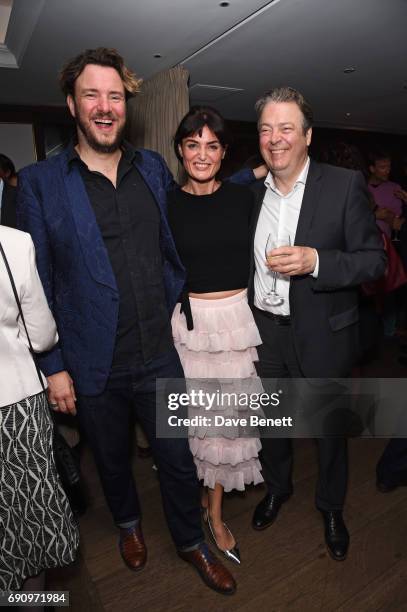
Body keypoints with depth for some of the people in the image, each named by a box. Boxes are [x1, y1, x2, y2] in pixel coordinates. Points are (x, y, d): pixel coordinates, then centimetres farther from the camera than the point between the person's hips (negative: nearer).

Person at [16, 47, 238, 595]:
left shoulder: (154, 168, 3)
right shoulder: (39, 182, -6)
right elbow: (36, 283, -5)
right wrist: (53, 366, -5)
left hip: (161, 355, 2)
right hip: (94, 367, -1)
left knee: (178, 458, 16)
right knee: (112, 460, 23)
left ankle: (191, 542, 45)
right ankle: (128, 523, 55)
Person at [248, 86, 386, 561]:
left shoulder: (345, 185, -10)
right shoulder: (249, 191, 3)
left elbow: (375, 259, -11)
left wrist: (315, 261, -27)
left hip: (321, 337, -3)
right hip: (263, 332, 4)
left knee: (329, 427, 16)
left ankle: (331, 507, 45)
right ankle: (277, 487, 50)